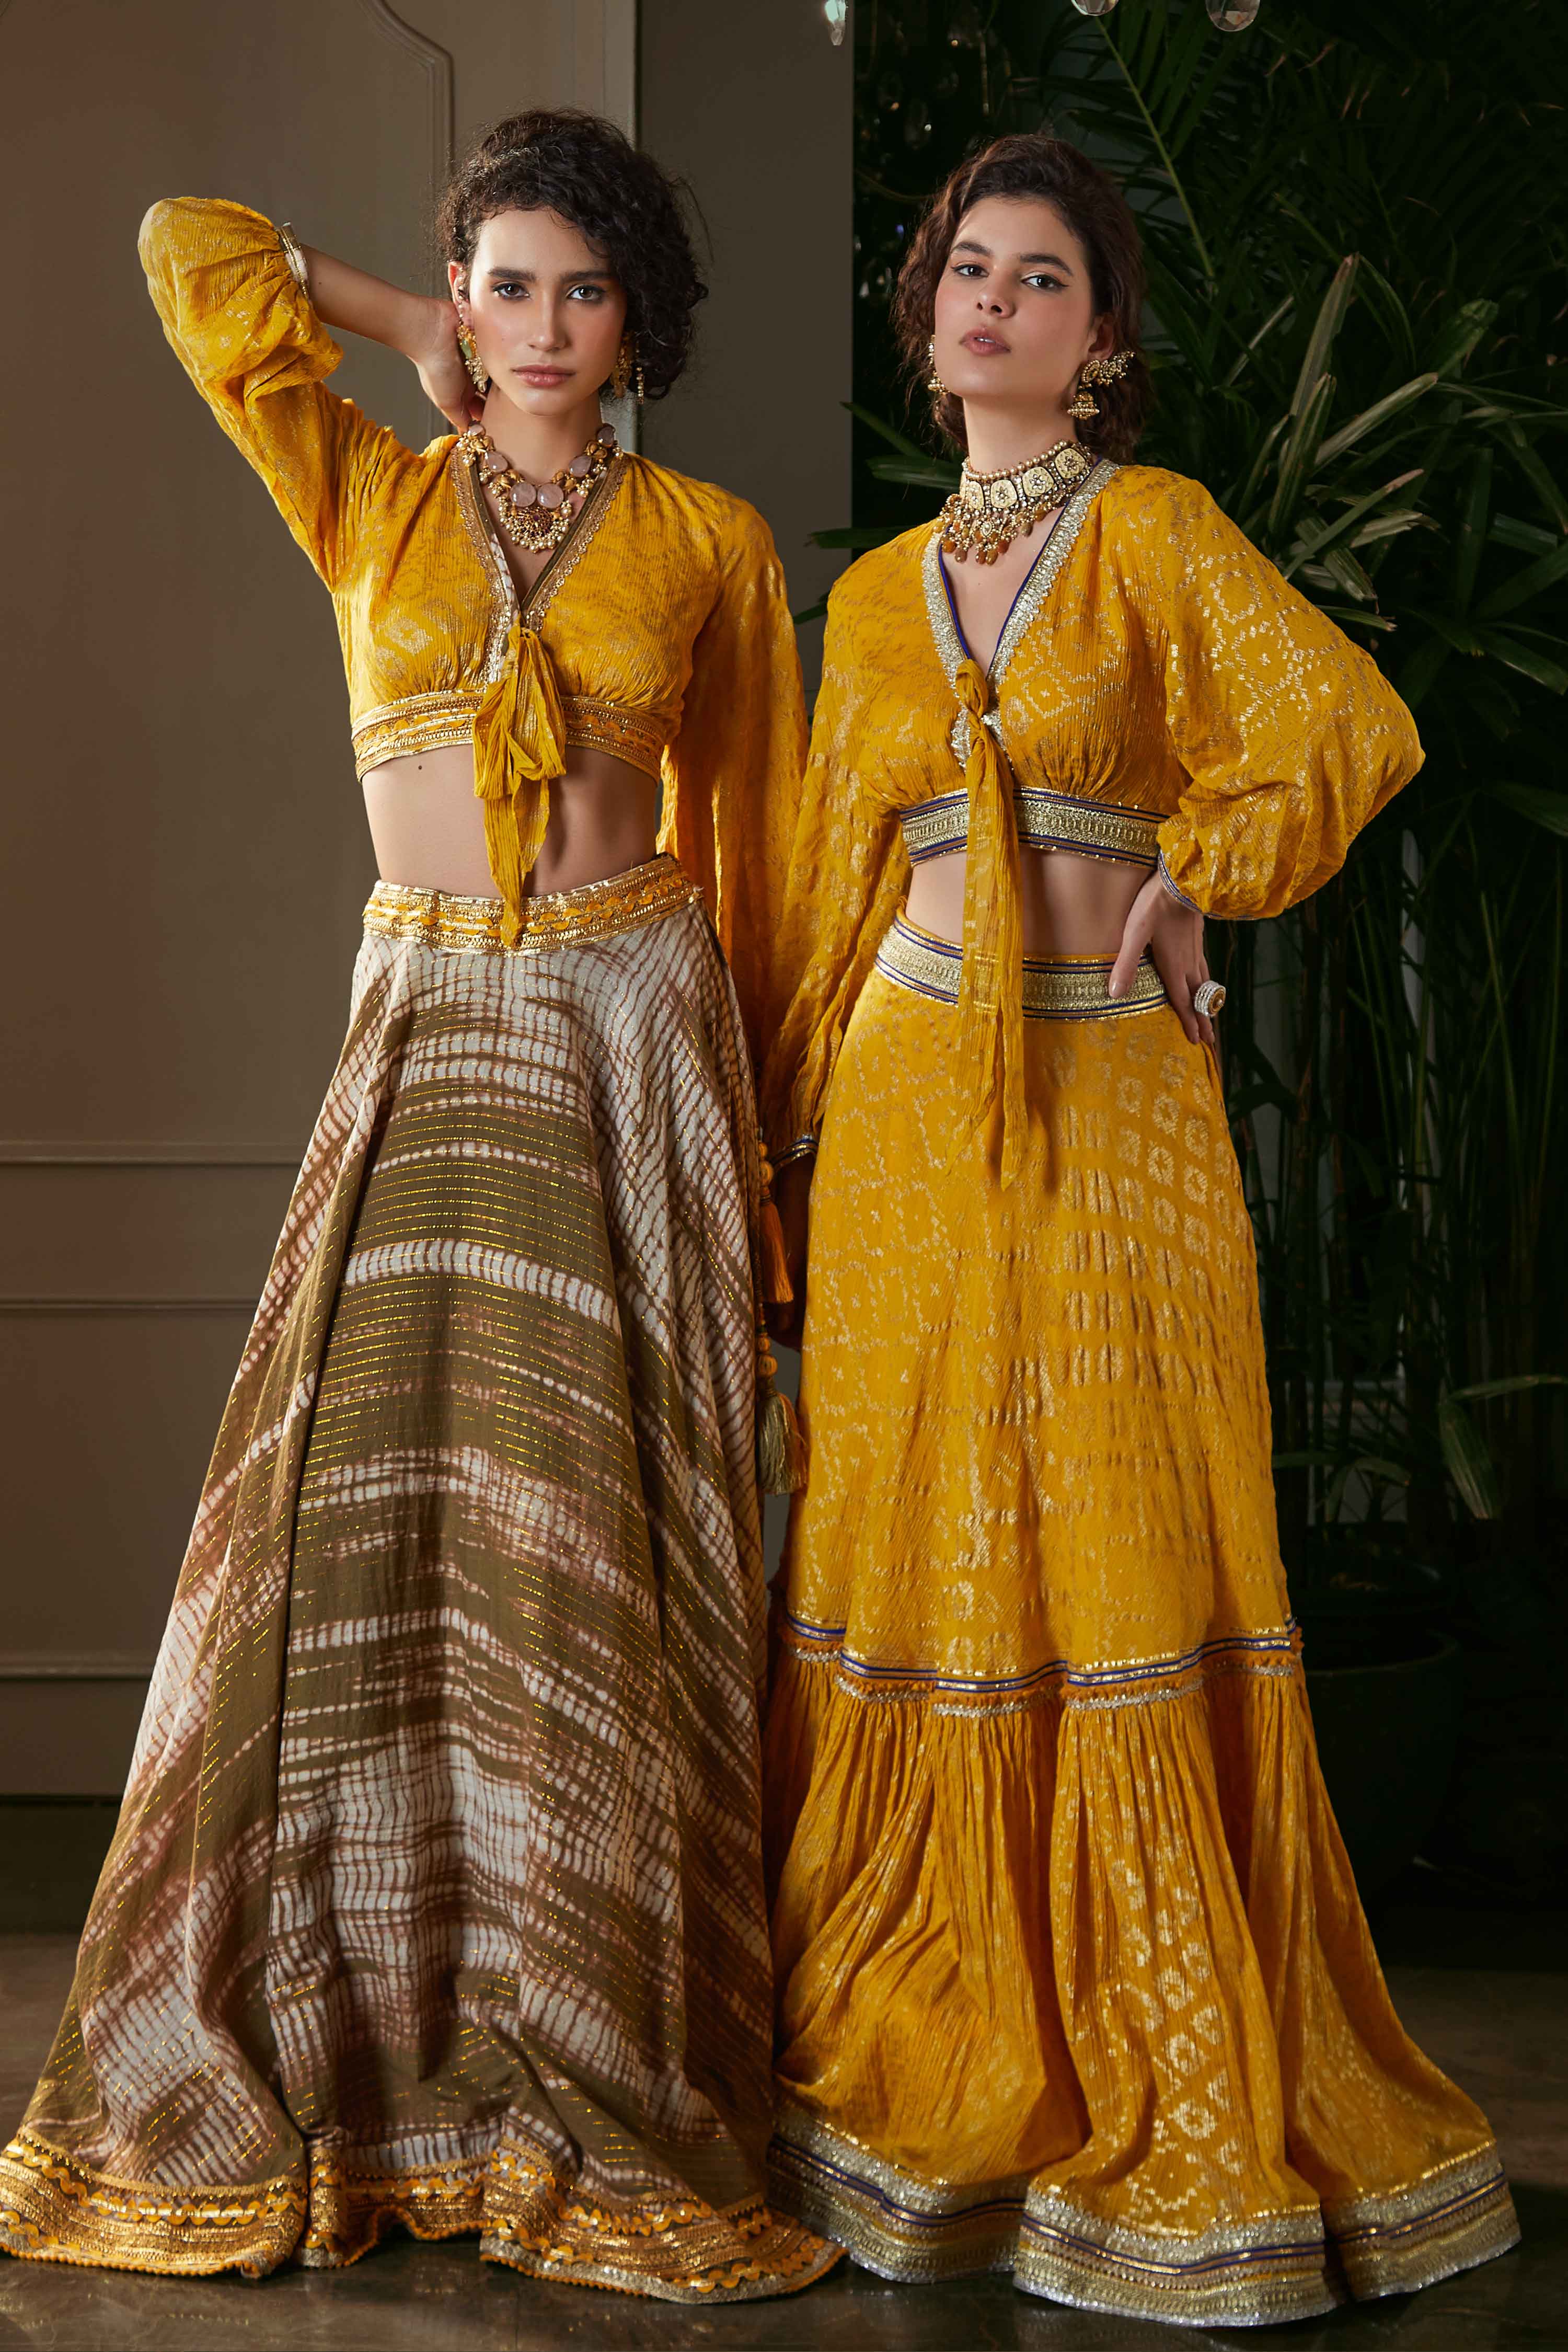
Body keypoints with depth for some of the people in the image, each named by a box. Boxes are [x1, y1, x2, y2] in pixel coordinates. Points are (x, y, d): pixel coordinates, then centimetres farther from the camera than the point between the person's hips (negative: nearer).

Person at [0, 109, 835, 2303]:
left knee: (598, 1550, -3)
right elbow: (192, 248, 5)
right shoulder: (372, 498, 11)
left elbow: (753, 837, 14)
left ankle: (602, 2096, 5)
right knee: (361, 1524, -4)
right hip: (424, 1044, 1)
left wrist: (757, 1114, 12)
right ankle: (302, 2078, 8)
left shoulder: (711, 543, 10)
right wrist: (411, 333, 14)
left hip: (635, 1044, -1)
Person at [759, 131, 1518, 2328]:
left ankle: (1171, 2104, 8)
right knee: (917, 1556, 5)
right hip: (911, 1114, 4)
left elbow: (1352, 726, -12)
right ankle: (930, 2071, 17)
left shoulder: (1155, 531, 0)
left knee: (1124, 1562, -3)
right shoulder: (876, 594, 14)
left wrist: (1193, 878, -4)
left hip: (1113, 1107, -4)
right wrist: (798, 1135, 13)